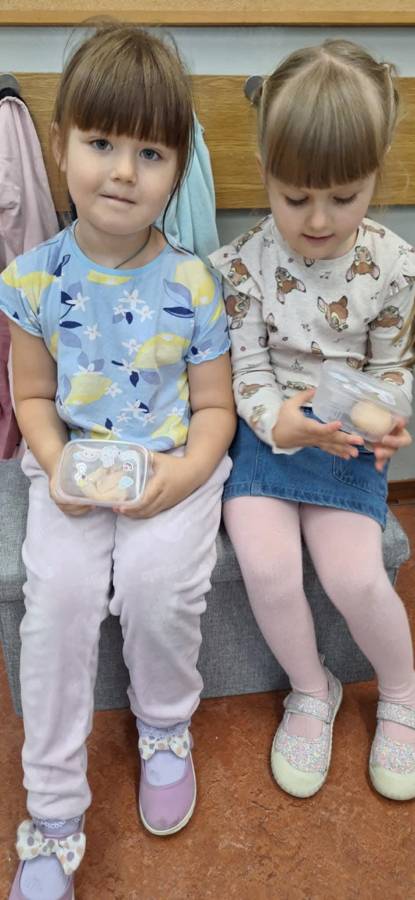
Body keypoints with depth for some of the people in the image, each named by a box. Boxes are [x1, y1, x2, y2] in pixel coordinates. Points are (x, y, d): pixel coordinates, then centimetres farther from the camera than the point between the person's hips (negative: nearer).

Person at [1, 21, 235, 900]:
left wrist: (185, 472, -19)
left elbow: (215, 406, -1)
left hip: (177, 468, -1)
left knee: (157, 579, -25)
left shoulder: (192, 284, -6)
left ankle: (165, 728, 12)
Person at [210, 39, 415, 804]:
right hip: (265, 432, 0)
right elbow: (247, 370, -7)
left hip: (346, 441, 0)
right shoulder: (244, 265, -8)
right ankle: (311, 690, 13)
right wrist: (280, 420, -28)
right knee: (267, 568, -18)